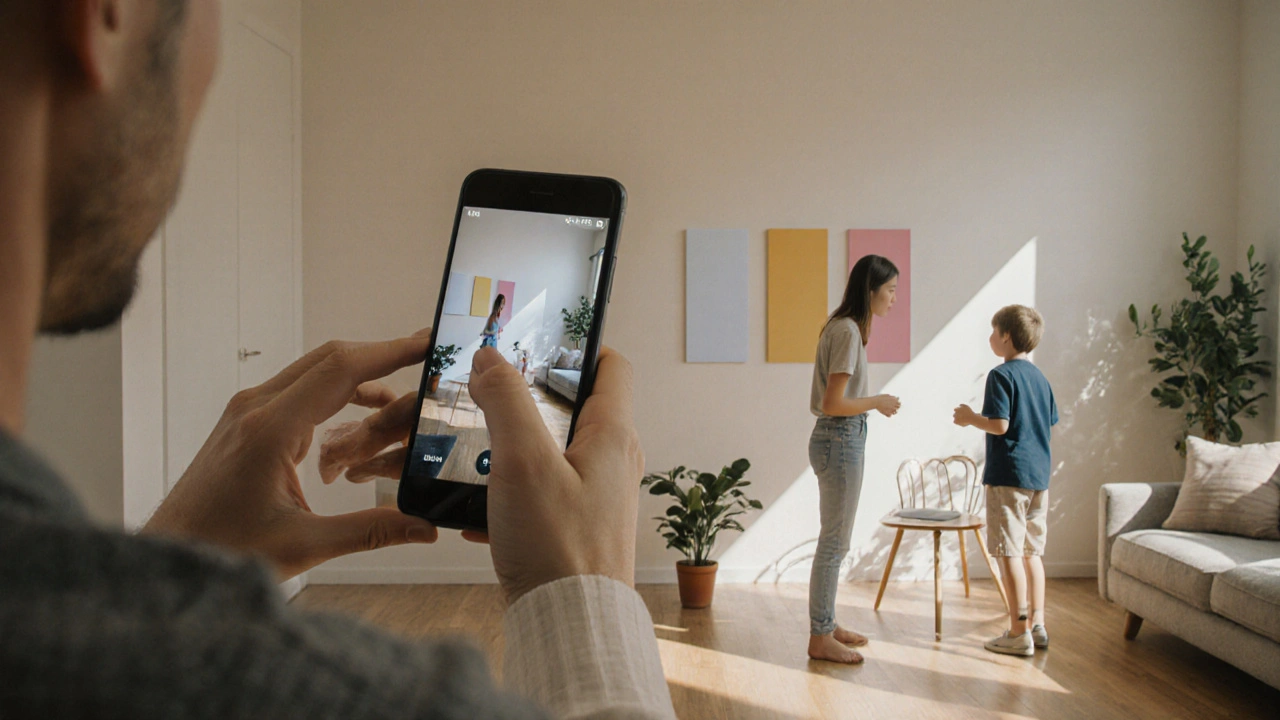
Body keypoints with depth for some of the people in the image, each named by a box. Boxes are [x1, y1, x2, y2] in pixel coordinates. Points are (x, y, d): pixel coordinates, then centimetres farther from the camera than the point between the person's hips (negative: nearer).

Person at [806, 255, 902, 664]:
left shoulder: (842, 327, 12)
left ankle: (826, 625, 28)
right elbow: (833, 404, -22)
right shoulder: (848, 331, -17)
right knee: (834, 543, -2)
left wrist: (874, 403, 8)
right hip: (841, 441, -10)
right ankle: (820, 638, 7)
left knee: (835, 541, 17)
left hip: (835, 439, 10)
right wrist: (878, 402, -10)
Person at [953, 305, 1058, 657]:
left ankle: (1019, 633, -2)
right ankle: (1037, 625, 19)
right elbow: (1050, 422, 18)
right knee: (1032, 553, 14)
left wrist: (971, 419, -1)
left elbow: (999, 424, -19)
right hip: (1039, 475, 8)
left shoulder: (1001, 375, -11)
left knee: (1010, 554, -3)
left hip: (1008, 475, -8)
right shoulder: (1040, 377, 11)